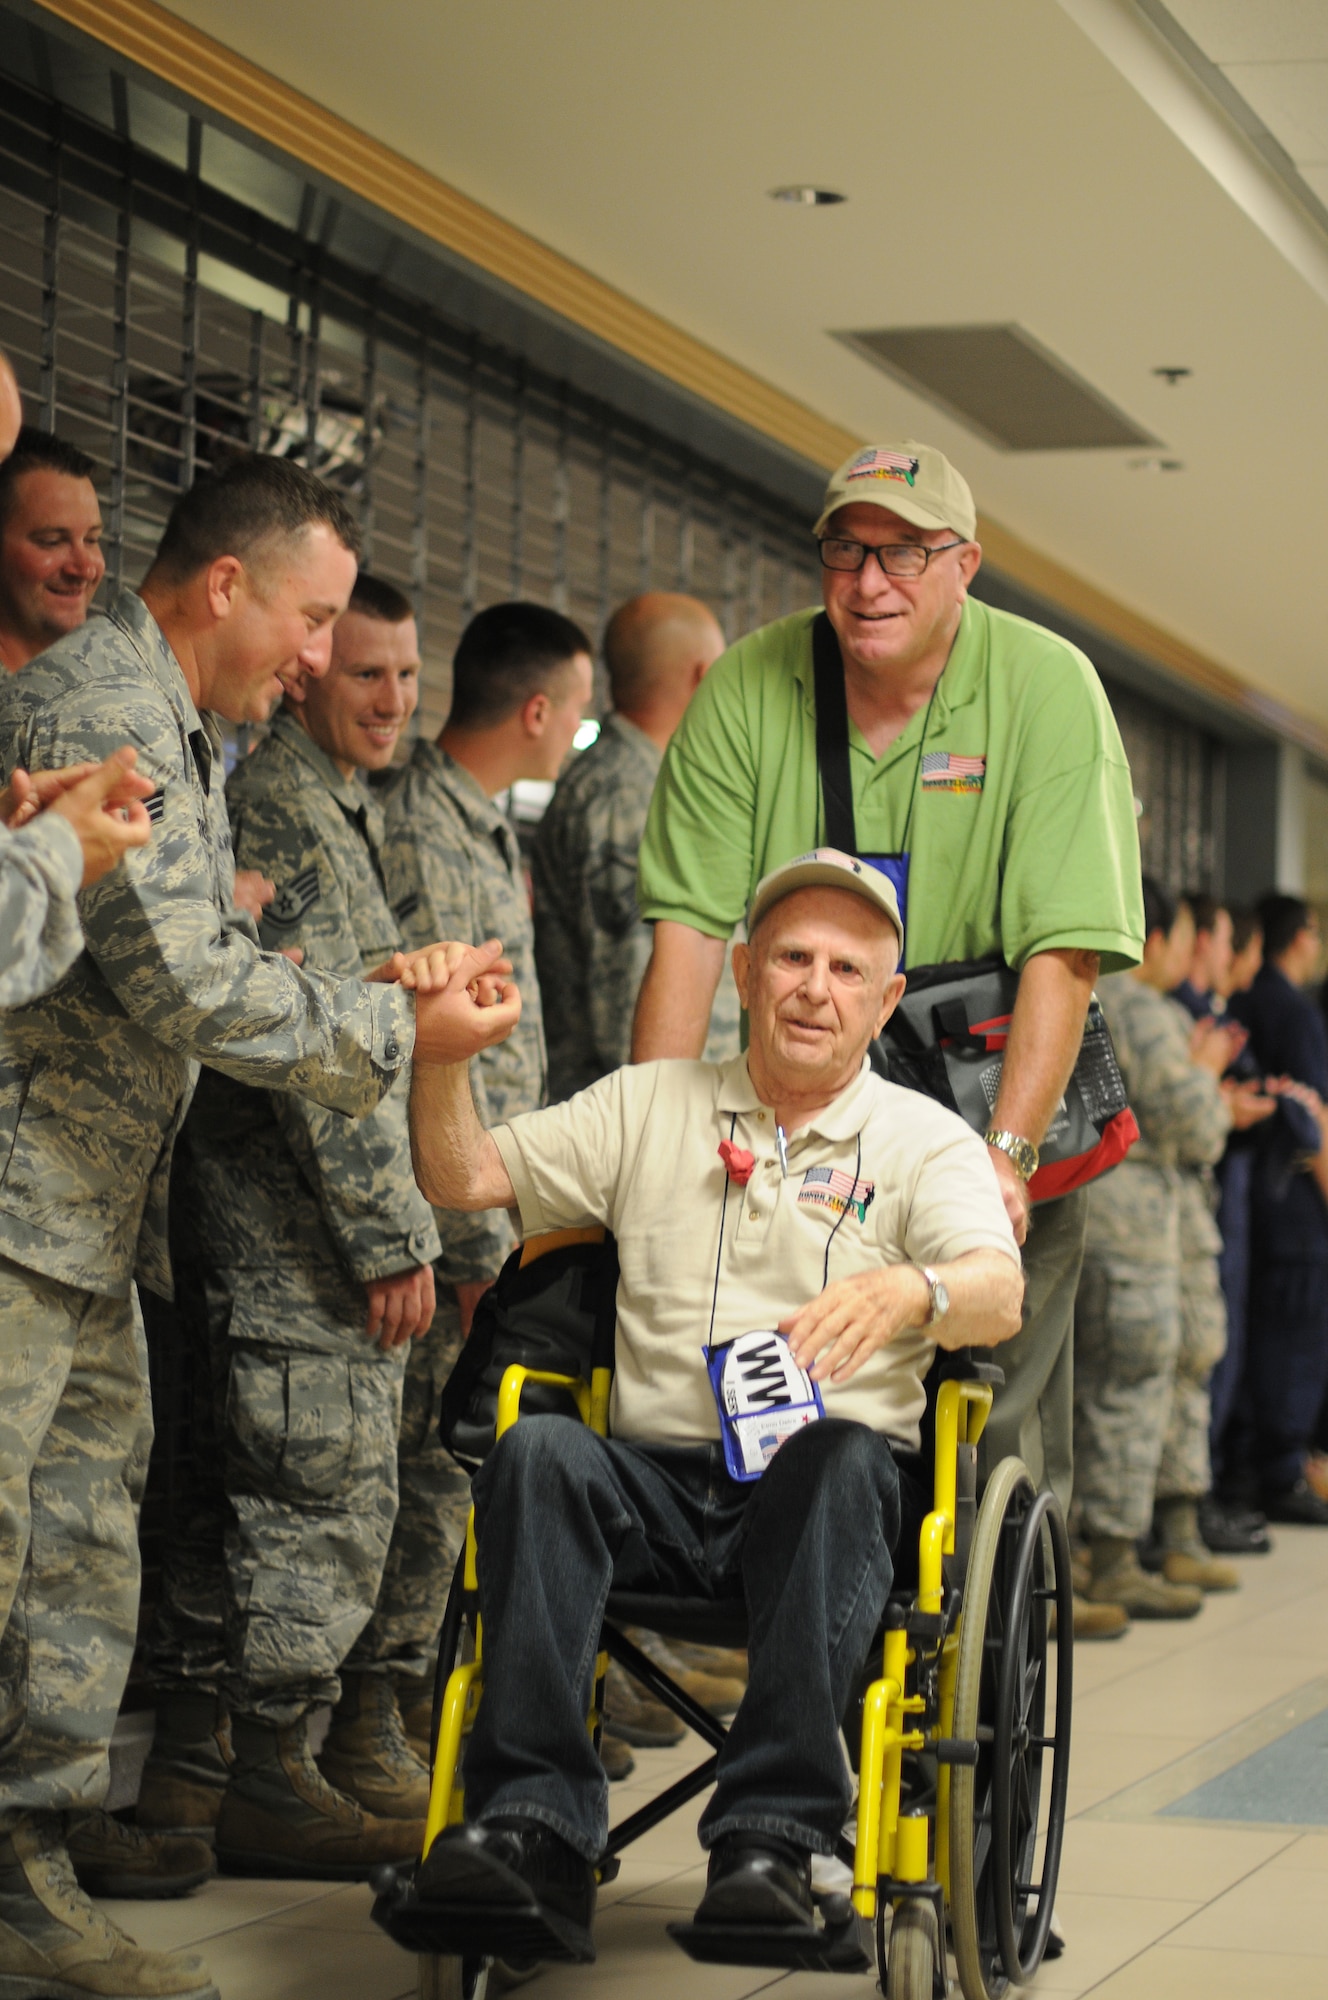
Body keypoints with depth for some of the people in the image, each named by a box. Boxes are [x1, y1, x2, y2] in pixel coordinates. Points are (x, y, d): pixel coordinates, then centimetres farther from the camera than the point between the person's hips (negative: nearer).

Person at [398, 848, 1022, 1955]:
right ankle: (536, 1831, -36)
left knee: (842, 1454, -36)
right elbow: (465, 1177, 14)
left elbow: (999, 1293, -9)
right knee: (538, 1449, -29)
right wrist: (445, 1054, -5)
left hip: (823, 1490, -2)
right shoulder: (648, 1105, 19)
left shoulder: (925, 1141, 10)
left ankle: (772, 1837, -40)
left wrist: (910, 1292, -32)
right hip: (658, 1481, 2)